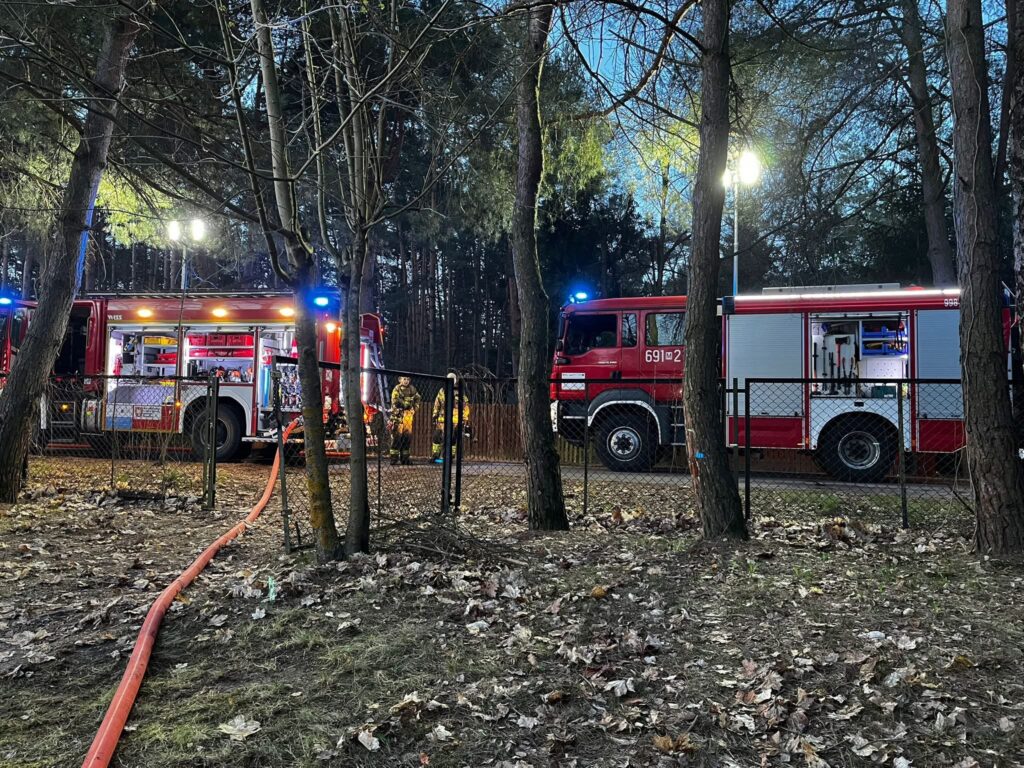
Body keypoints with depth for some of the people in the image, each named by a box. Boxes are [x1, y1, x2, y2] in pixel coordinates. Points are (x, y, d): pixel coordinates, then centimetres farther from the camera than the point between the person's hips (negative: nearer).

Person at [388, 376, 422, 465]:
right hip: (399, 416, -6)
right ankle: (394, 457, -5)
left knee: (408, 436, 7)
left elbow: (418, 399, 25)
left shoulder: (412, 389, 13)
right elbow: (395, 402, -10)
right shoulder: (397, 389, -3)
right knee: (397, 436, -8)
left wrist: (415, 408, 11)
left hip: (409, 416, 6)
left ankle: (404, 457, 15)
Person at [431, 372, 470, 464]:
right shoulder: (442, 391, 9)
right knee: (438, 437, -1)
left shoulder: (460, 393, 2)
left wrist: (466, 421, -1)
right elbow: (436, 405, 15)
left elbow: (465, 408, 2)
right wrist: (435, 416, 11)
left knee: (452, 439, 0)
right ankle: (435, 456, 7)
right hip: (442, 420, 2)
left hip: (455, 421, -2)